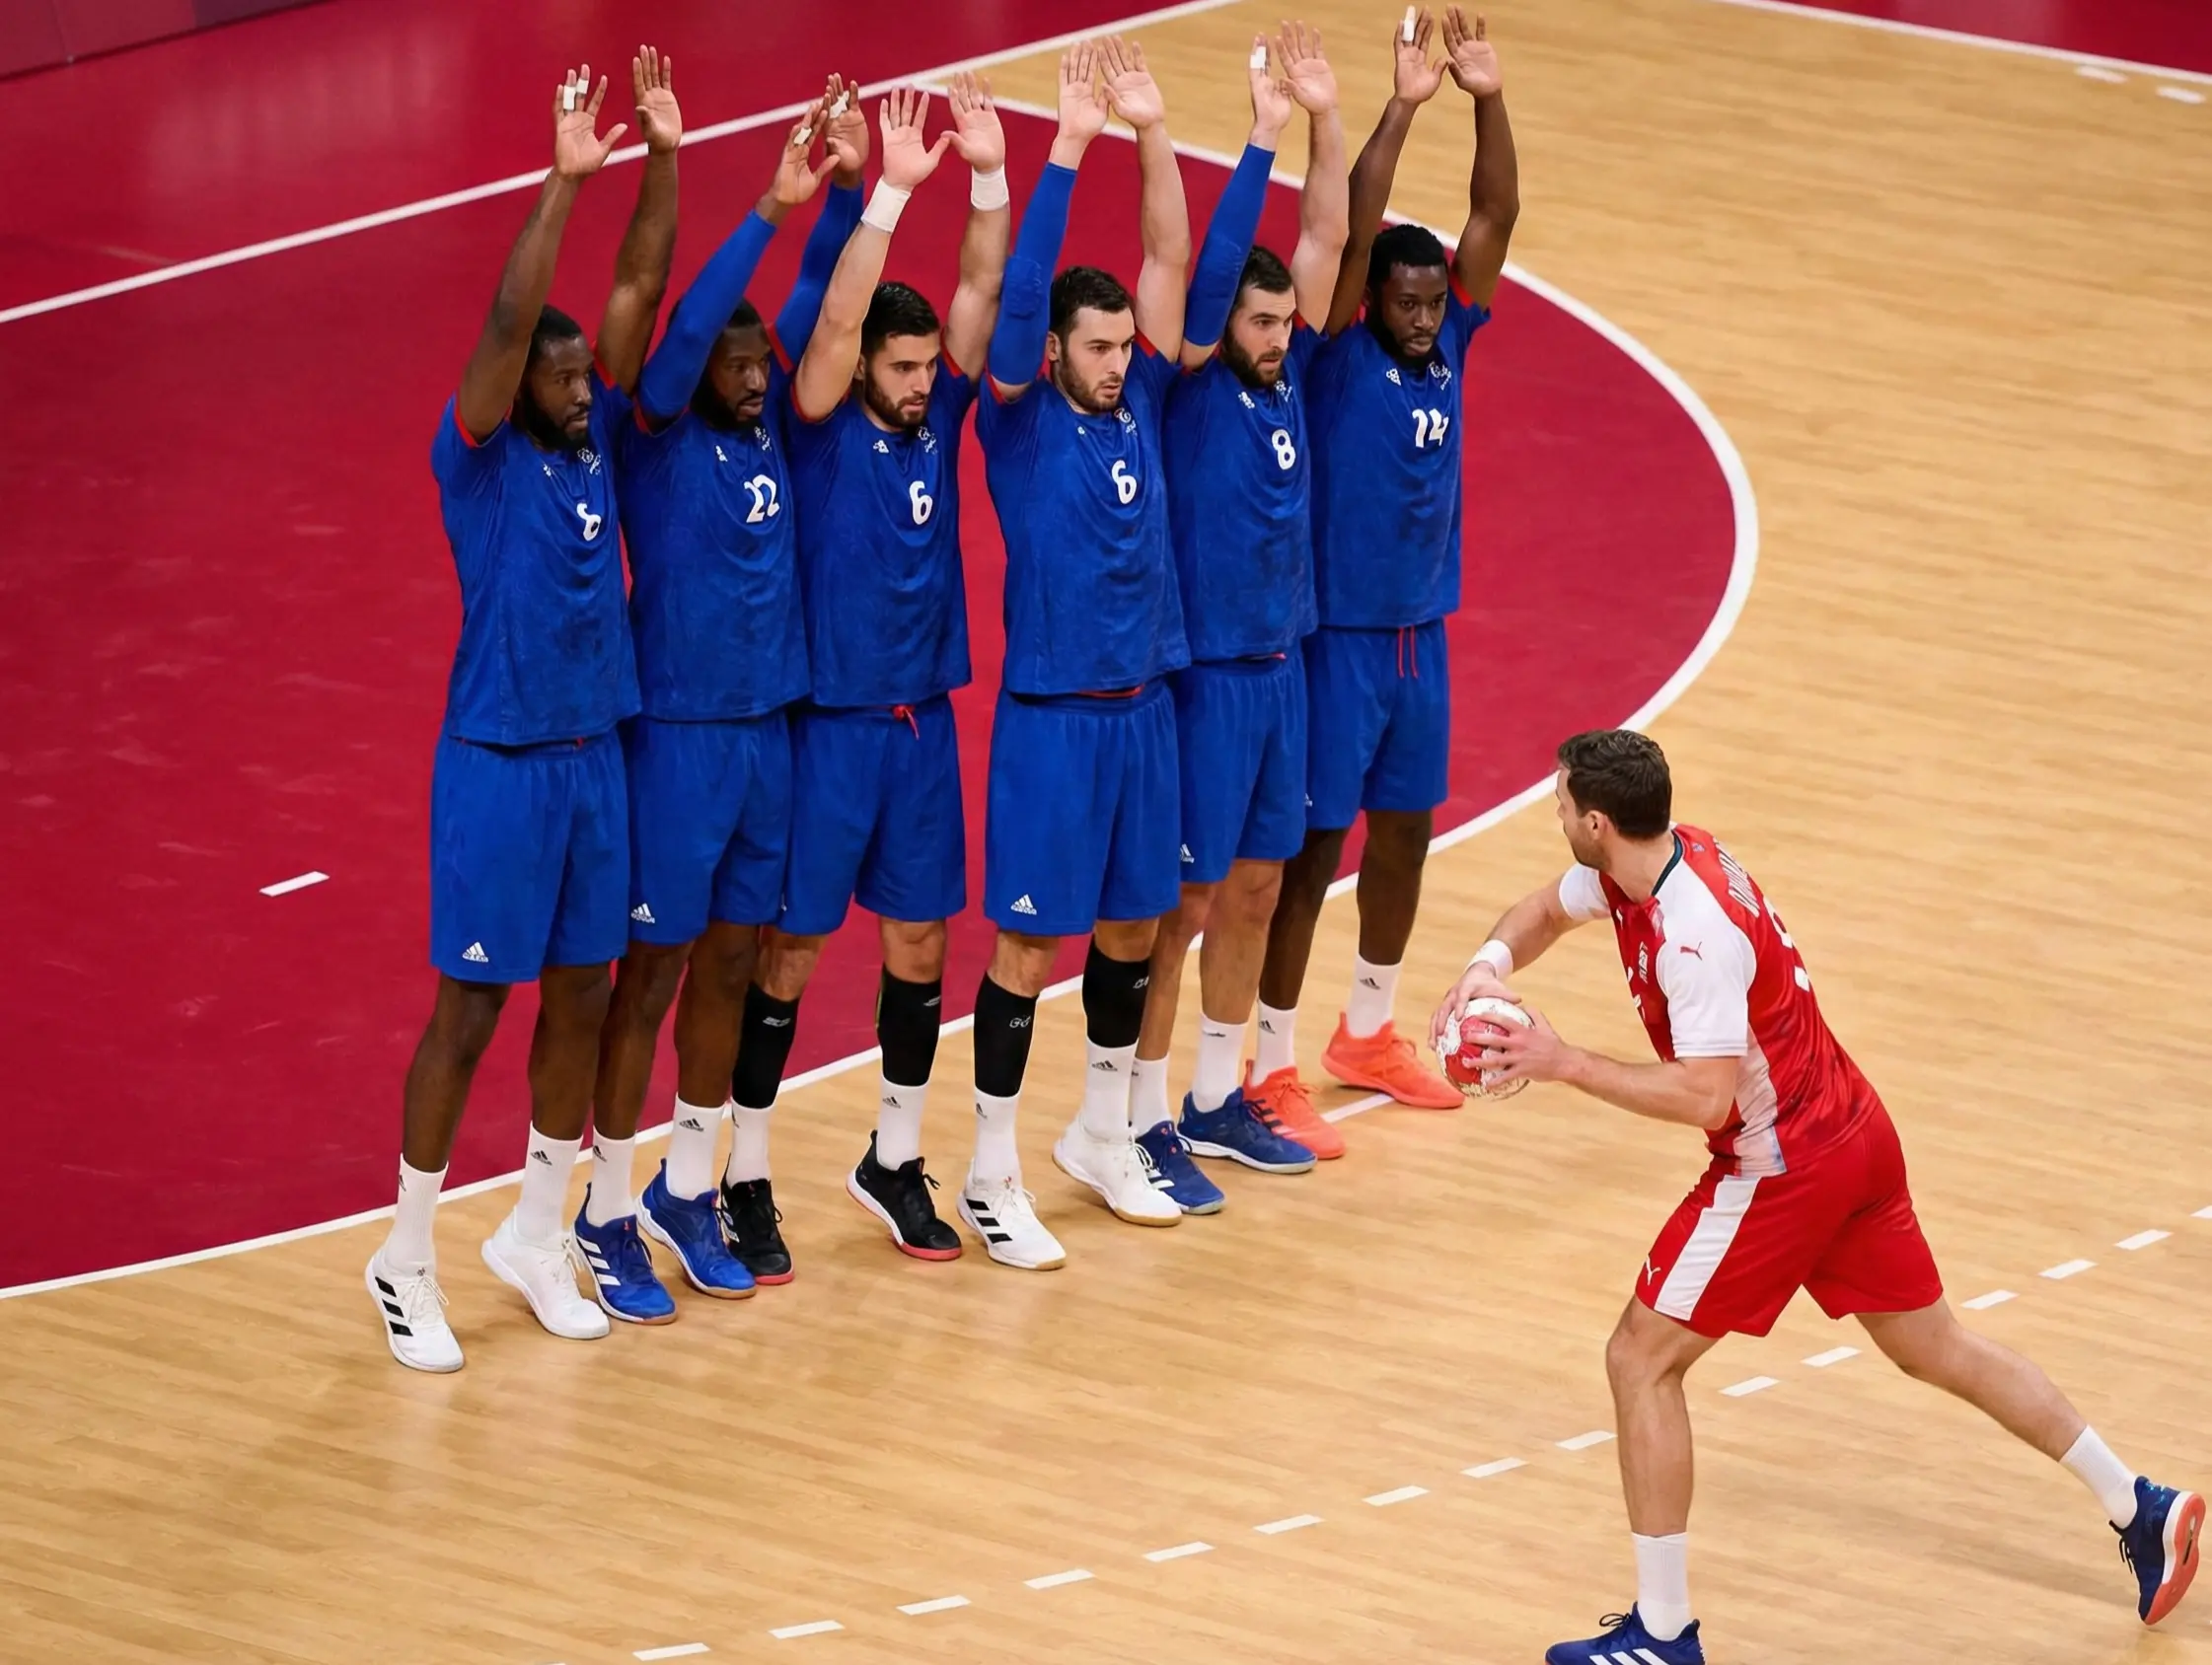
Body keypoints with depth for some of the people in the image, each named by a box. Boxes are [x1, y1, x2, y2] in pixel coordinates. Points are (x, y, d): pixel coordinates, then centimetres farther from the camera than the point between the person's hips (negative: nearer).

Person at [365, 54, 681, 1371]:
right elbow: (508, 322, -26)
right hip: (497, 767, -6)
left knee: (581, 999, 11)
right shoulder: (479, 460, -11)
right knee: (471, 1008, -2)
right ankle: (409, 1261, 8)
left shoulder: (596, 444, 5)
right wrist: (565, 180, -31)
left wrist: (665, 158, -9)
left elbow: (640, 294, 1)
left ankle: (536, 1236, 24)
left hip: (594, 758, 6)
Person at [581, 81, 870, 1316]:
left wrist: (846, 193, -12)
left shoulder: (769, 426, 5)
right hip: (678, 736, -6)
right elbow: (684, 332, -27)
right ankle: (609, 1215, 7)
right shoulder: (657, 439, -11)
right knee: (654, 970, -1)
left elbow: (817, 304, 3)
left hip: (770, 729, 6)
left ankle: (691, 1188, 24)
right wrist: (771, 209, -31)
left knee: (730, 963, 12)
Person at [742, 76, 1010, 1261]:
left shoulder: (937, 421, 2)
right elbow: (834, 320, -26)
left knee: (919, 944, 10)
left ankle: (894, 1161, 22)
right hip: (827, 721, -5)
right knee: (791, 950, 1)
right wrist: (891, 190, -34)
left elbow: (980, 295, -5)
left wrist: (989, 177, -19)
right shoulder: (822, 431, -11)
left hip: (922, 721, 5)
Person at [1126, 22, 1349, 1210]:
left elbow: (1324, 242, 0)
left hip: (1279, 667, 7)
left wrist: (1326, 124, -11)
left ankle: (1218, 1101, 26)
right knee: (1182, 903, -1)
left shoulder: (1286, 376, 3)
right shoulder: (1193, 389, -14)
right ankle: (1144, 1124, 6)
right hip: (1203, 674, -7)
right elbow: (1211, 270, -26)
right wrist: (1260, 143, -30)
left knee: (1254, 890, 14)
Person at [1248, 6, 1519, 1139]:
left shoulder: (1447, 345, 1)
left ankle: (1367, 1034, 33)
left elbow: (1495, 217, -5)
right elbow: (1351, 235, -29)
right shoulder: (1339, 357, -15)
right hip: (1339, 635, -7)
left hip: (1422, 632, 7)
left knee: (1405, 832, 16)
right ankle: (1275, 1069, 6)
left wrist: (1487, 100, -17)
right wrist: (1402, 108, -34)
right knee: (1311, 849, -1)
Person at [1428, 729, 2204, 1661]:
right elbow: (1546, 912, 19)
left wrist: (1564, 1064, -29)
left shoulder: (1694, 933, -28)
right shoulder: (1635, 866, 0)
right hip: (1854, 1132, 10)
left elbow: (1705, 1097, -32)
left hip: (1785, 1172, -10)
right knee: (1933, 1345, 22)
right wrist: (1492, 964, -2)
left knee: (1640, 1361, -3)